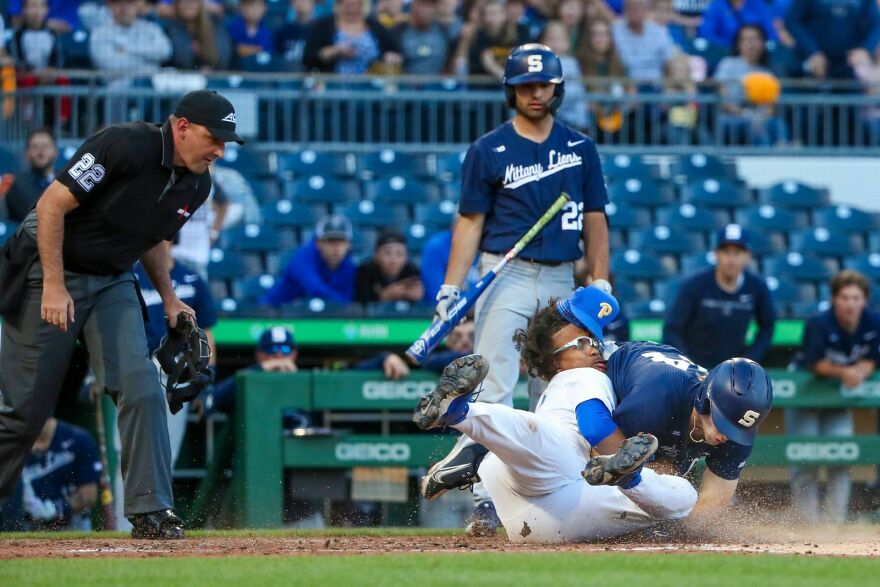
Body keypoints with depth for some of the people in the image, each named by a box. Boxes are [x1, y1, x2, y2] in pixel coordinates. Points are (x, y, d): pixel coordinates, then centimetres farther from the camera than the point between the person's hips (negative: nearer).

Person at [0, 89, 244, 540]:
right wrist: (54, 286, -26)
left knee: (141, 387, -12)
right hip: (49, 273, -6)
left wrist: (169, 299, 9)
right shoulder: (125, 147, -24)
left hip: (113, 284, 6)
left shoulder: (195, 185, 0)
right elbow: (51, 205, -23)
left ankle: (151, 512, -8)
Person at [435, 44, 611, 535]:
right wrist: (451, 287, -8)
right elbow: (471, 222, 1)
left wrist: (601, 282, 3)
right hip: (506, 277, -3)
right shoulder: (488, 151, 3)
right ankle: (487, 499, -17)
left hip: (561, 281, 3)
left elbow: (594, 219, 12)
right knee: (494, 392, -13)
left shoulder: (580, 148, 11)